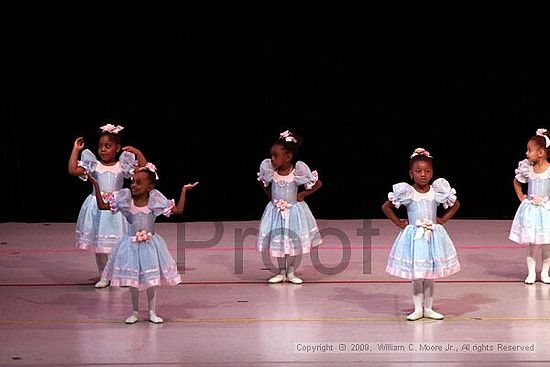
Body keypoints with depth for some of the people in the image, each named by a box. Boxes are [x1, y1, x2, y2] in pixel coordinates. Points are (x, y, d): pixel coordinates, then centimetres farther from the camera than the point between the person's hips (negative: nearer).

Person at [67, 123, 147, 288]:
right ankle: (103, 276, 19)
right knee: (98, 243, 7)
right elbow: (72, 170, -10)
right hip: (97, 207, 2)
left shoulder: (122, 166, -2)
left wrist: (138, 153, -16)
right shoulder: (93, 165, 1)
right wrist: (75, 150, -7)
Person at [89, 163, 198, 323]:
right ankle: (134, 312, 22)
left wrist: (184, 190, -5)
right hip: (131, 244, 0)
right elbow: (102, 206, -4)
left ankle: (152, 312, 21)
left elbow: (178, 210, -6)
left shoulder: (155, 199, -9)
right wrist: (96, 185, -9)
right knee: (132, 280, 7)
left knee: (152, 279, 6)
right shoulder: (125, 198, -7)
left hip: (150, 244, 0)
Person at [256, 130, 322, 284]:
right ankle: (281, 273, 23)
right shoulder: (268, 168, -12)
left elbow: (318, 183, -9)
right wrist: (270, 195, 3)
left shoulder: (298, 170, -20)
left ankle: (291, 273, 20)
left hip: (294, 211, -2)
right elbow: (264, 183, 11)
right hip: (276, 212, 2)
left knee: (296, 243, 5)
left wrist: (303, 194, -9)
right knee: (277, 242, 9)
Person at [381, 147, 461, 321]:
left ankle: (428, 308, 16)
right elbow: (386, 207, 0)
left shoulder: (438, 192, -2)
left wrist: (443, 219, 3)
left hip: (433, 236, 2)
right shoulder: (406, 193, -7)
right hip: (413, 237, -1)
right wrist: (399, 223, -3)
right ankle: (418, 309, 12)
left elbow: (455, 204, 12)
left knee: (430, 276, 7)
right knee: (416, 277, 2)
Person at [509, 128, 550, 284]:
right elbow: (516, 181, 19)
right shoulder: (527, 169, -1)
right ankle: (531, 273, 9)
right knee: (533, 245, 1)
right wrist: (521, 196, 10)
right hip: (530, 209, 2)